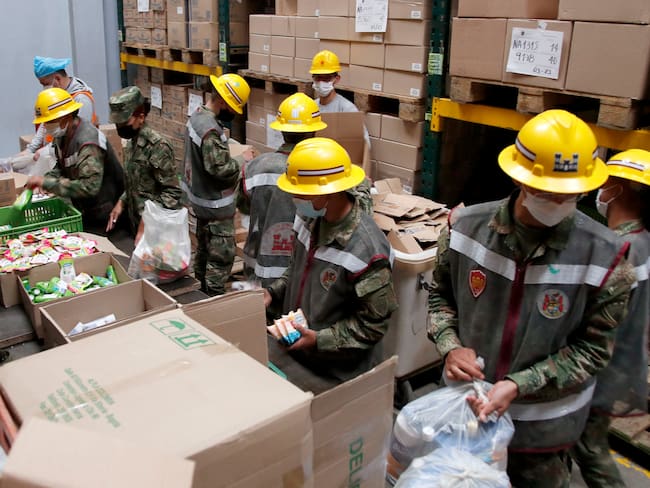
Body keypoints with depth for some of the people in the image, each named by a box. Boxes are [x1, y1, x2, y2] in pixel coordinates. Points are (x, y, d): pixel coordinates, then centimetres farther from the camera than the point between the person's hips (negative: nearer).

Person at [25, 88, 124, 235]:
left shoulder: (88, 142, -27)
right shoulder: (62, 134, 1)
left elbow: (89, 186, -35)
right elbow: (62, 167, 16)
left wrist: (47, 183, -31)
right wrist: (45, 180, -5)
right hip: (84, 212, 8)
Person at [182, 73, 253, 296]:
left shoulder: (197, 116, 4)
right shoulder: (210, 130, -28)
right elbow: (221, 168, -28)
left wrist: (235, 157, 5)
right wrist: (242, 160, -13)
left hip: (200, 197, 10)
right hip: (216, 204, -10)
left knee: (204, 249, 23)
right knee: (221, 256, 1)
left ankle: (202, 290, 36)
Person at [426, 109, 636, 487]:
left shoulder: (604, 256, -21)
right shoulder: (467, 226, -14)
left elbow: (591, 348, -13)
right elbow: (441, 294, 1)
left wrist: (519, 386, -23)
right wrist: (450, 345, -17)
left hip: (544, 423, -2)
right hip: (463, 401, 2)